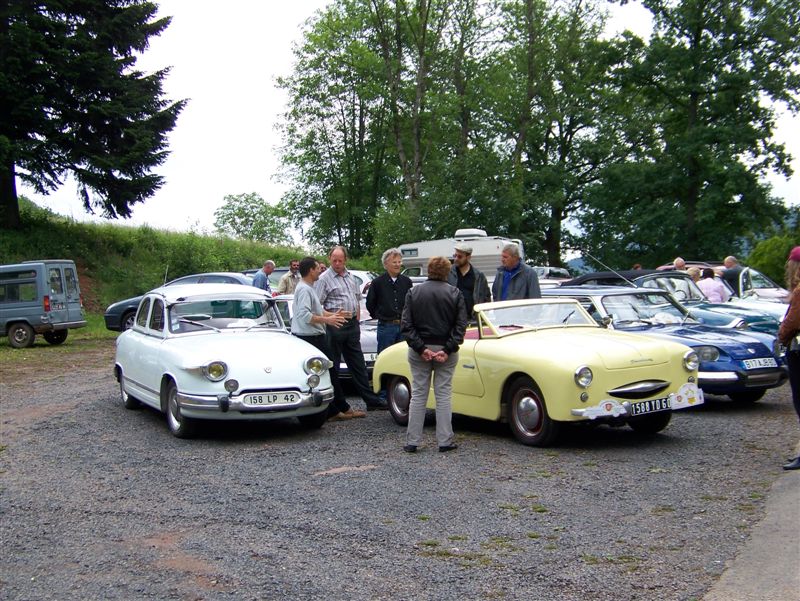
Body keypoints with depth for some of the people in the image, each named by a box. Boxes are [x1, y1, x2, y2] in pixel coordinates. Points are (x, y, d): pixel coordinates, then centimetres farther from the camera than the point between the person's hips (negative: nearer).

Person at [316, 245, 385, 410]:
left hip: (352, 325, 7)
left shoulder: (351, 277, 14)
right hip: (335, 327, -6)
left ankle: (371, 401, 16)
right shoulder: (324, 279, -7)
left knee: (358, 365, 11)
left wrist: (356, 320, 14)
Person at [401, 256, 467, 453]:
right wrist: (448, 350, -12)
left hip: (419, 350, 1)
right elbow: (461, 326, -9)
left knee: (418, 394, 8)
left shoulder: (413, 292, 0)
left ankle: (412, 441, 9)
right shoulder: (455, 293, -2)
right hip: (445, 350, -1)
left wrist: (421, 348, -10)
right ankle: (445, 441, 7)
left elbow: (406, 325, -6)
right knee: (444, 395, 6)